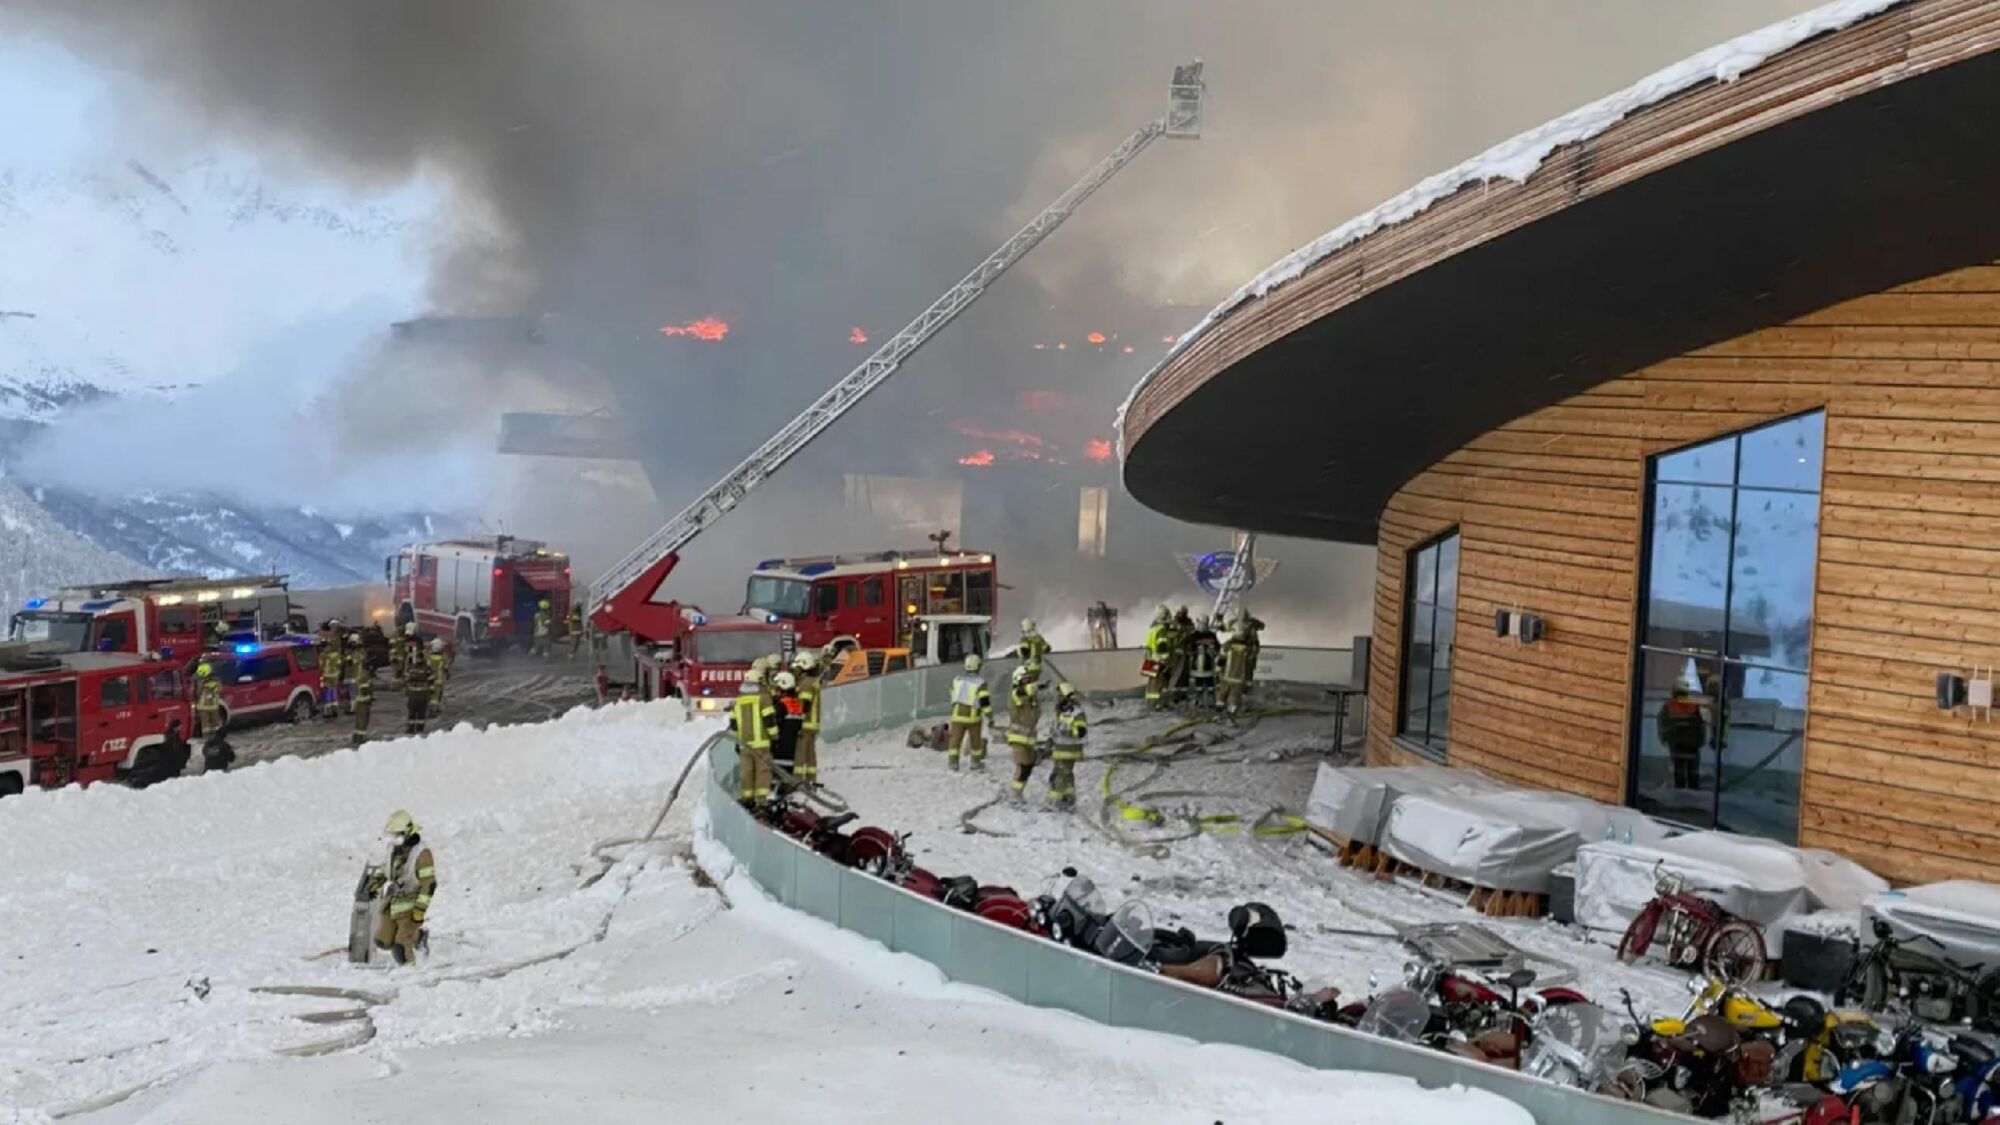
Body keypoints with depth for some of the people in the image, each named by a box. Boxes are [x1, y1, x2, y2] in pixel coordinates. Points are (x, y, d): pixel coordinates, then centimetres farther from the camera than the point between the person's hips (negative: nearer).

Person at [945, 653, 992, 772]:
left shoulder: (957, 679, 4)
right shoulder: (980, 682, -11)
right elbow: (984, 701, -15)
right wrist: (990, 715, -9)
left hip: (957, 714, 2)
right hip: (973, 716, -2)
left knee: (955, 739, 5)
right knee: (976, 739, 15)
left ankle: (953, 761, -3)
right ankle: (976, 762, 23)